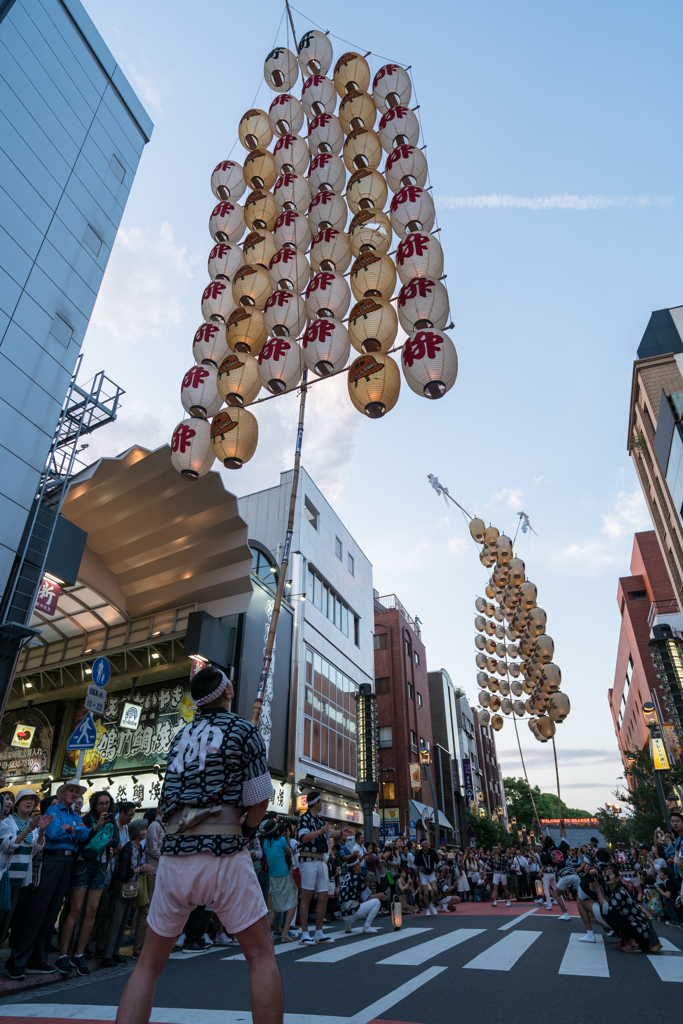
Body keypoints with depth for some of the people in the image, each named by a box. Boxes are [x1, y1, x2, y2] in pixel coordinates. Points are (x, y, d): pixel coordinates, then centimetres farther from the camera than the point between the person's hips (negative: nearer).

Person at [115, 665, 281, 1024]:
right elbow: (260, 801, -3)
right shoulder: (243, 730, -2)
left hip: (173, 855, 5)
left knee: (148, 963, 18)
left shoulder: (180, 735, 14)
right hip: (223, 853, -5)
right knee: (261, 955, 9)